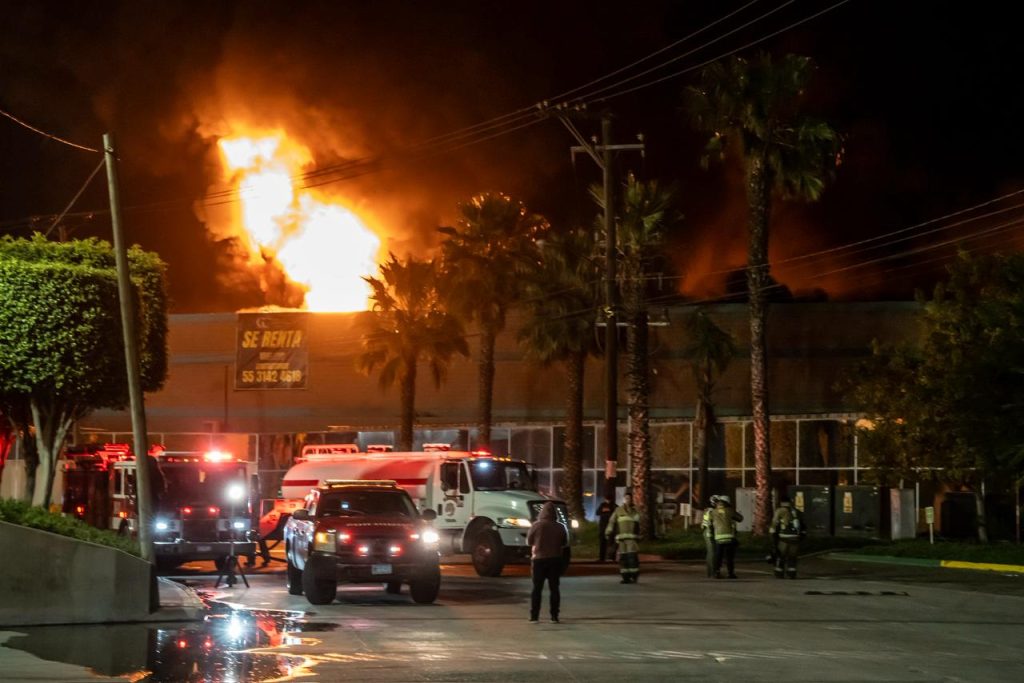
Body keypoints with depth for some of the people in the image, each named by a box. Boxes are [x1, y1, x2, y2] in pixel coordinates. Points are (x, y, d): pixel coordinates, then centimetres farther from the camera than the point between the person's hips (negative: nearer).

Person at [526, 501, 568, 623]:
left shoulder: (537, 525, -11)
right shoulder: (560, 527, -5)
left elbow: (529, 541, -1)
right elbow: (565, 543, 6)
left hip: (539, 559, -1)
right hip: (555, 560, 1)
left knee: (537, 588, 5)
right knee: (554, 588, 8)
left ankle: (534, 616, 1)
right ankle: (554, 616, 4)